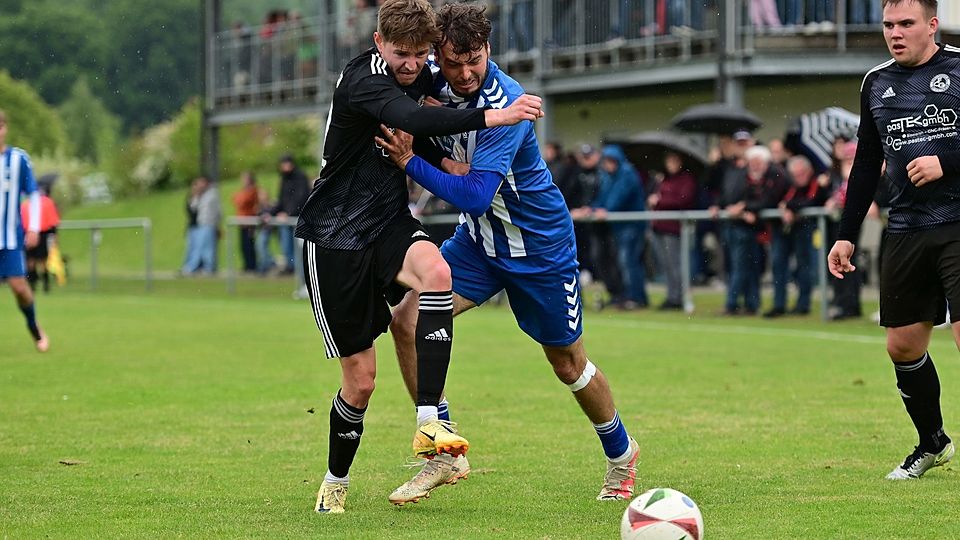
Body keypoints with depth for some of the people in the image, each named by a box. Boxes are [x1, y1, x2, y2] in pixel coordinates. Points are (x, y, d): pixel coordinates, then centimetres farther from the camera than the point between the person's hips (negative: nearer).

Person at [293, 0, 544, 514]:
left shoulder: (420, 76, 4)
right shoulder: (362, 79, -20)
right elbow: (411, 119, -40)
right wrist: (490, 118, -47)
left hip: (389, 223, 5)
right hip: (335, 236, -5)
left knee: (436, 272, -31)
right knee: (360, 376, -2)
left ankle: (428, 424, -31)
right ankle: (335, 483, 24)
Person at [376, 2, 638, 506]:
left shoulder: (506, 105, -31)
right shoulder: (435, 81, -13)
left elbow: (475, 196, -37)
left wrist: (410, 161, -38)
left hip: (540, 244, -5)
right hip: (478, 240, 6)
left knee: (567, 362, 10)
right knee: (407, 320, -14)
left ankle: (620, 453, 37)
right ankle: (444, 454, -5)